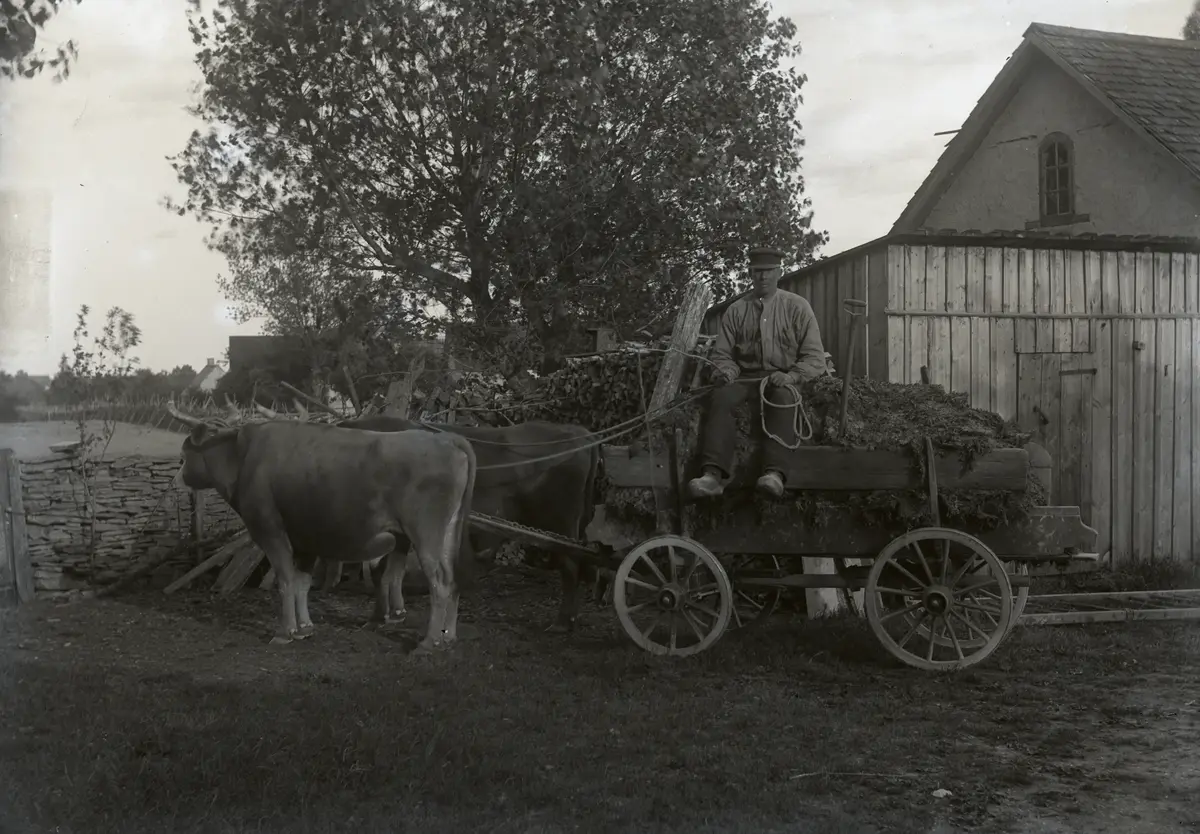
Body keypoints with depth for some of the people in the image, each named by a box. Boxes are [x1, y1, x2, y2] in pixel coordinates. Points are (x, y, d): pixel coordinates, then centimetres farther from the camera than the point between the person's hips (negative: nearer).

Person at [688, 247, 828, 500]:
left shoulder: (797, 307, 6)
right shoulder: (736, 310, 11)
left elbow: (815, 357, 3)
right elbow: (721, 354, 13)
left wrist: (792, 376, -16)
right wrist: (727, 372, -11)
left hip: (783, 378, -1)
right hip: (745, 376, 2)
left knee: (783, 397, -38)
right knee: (721, 398, -32)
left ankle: (774, 474, -51)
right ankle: (713, 474, -48)